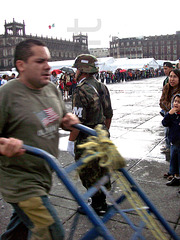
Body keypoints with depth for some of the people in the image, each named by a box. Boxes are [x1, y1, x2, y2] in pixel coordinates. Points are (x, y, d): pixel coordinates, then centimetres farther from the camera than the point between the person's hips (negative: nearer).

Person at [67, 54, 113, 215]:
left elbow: (78, 121, -23)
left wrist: (71, 141, -13)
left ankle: (97, 206, 22)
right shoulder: (102, 87, 7)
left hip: (86, 141, -9)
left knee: (89, 174, 7)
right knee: (101, 170, 19)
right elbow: (109, 114, 12)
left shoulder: (82, 90, -20)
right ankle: (102, 202, 36)